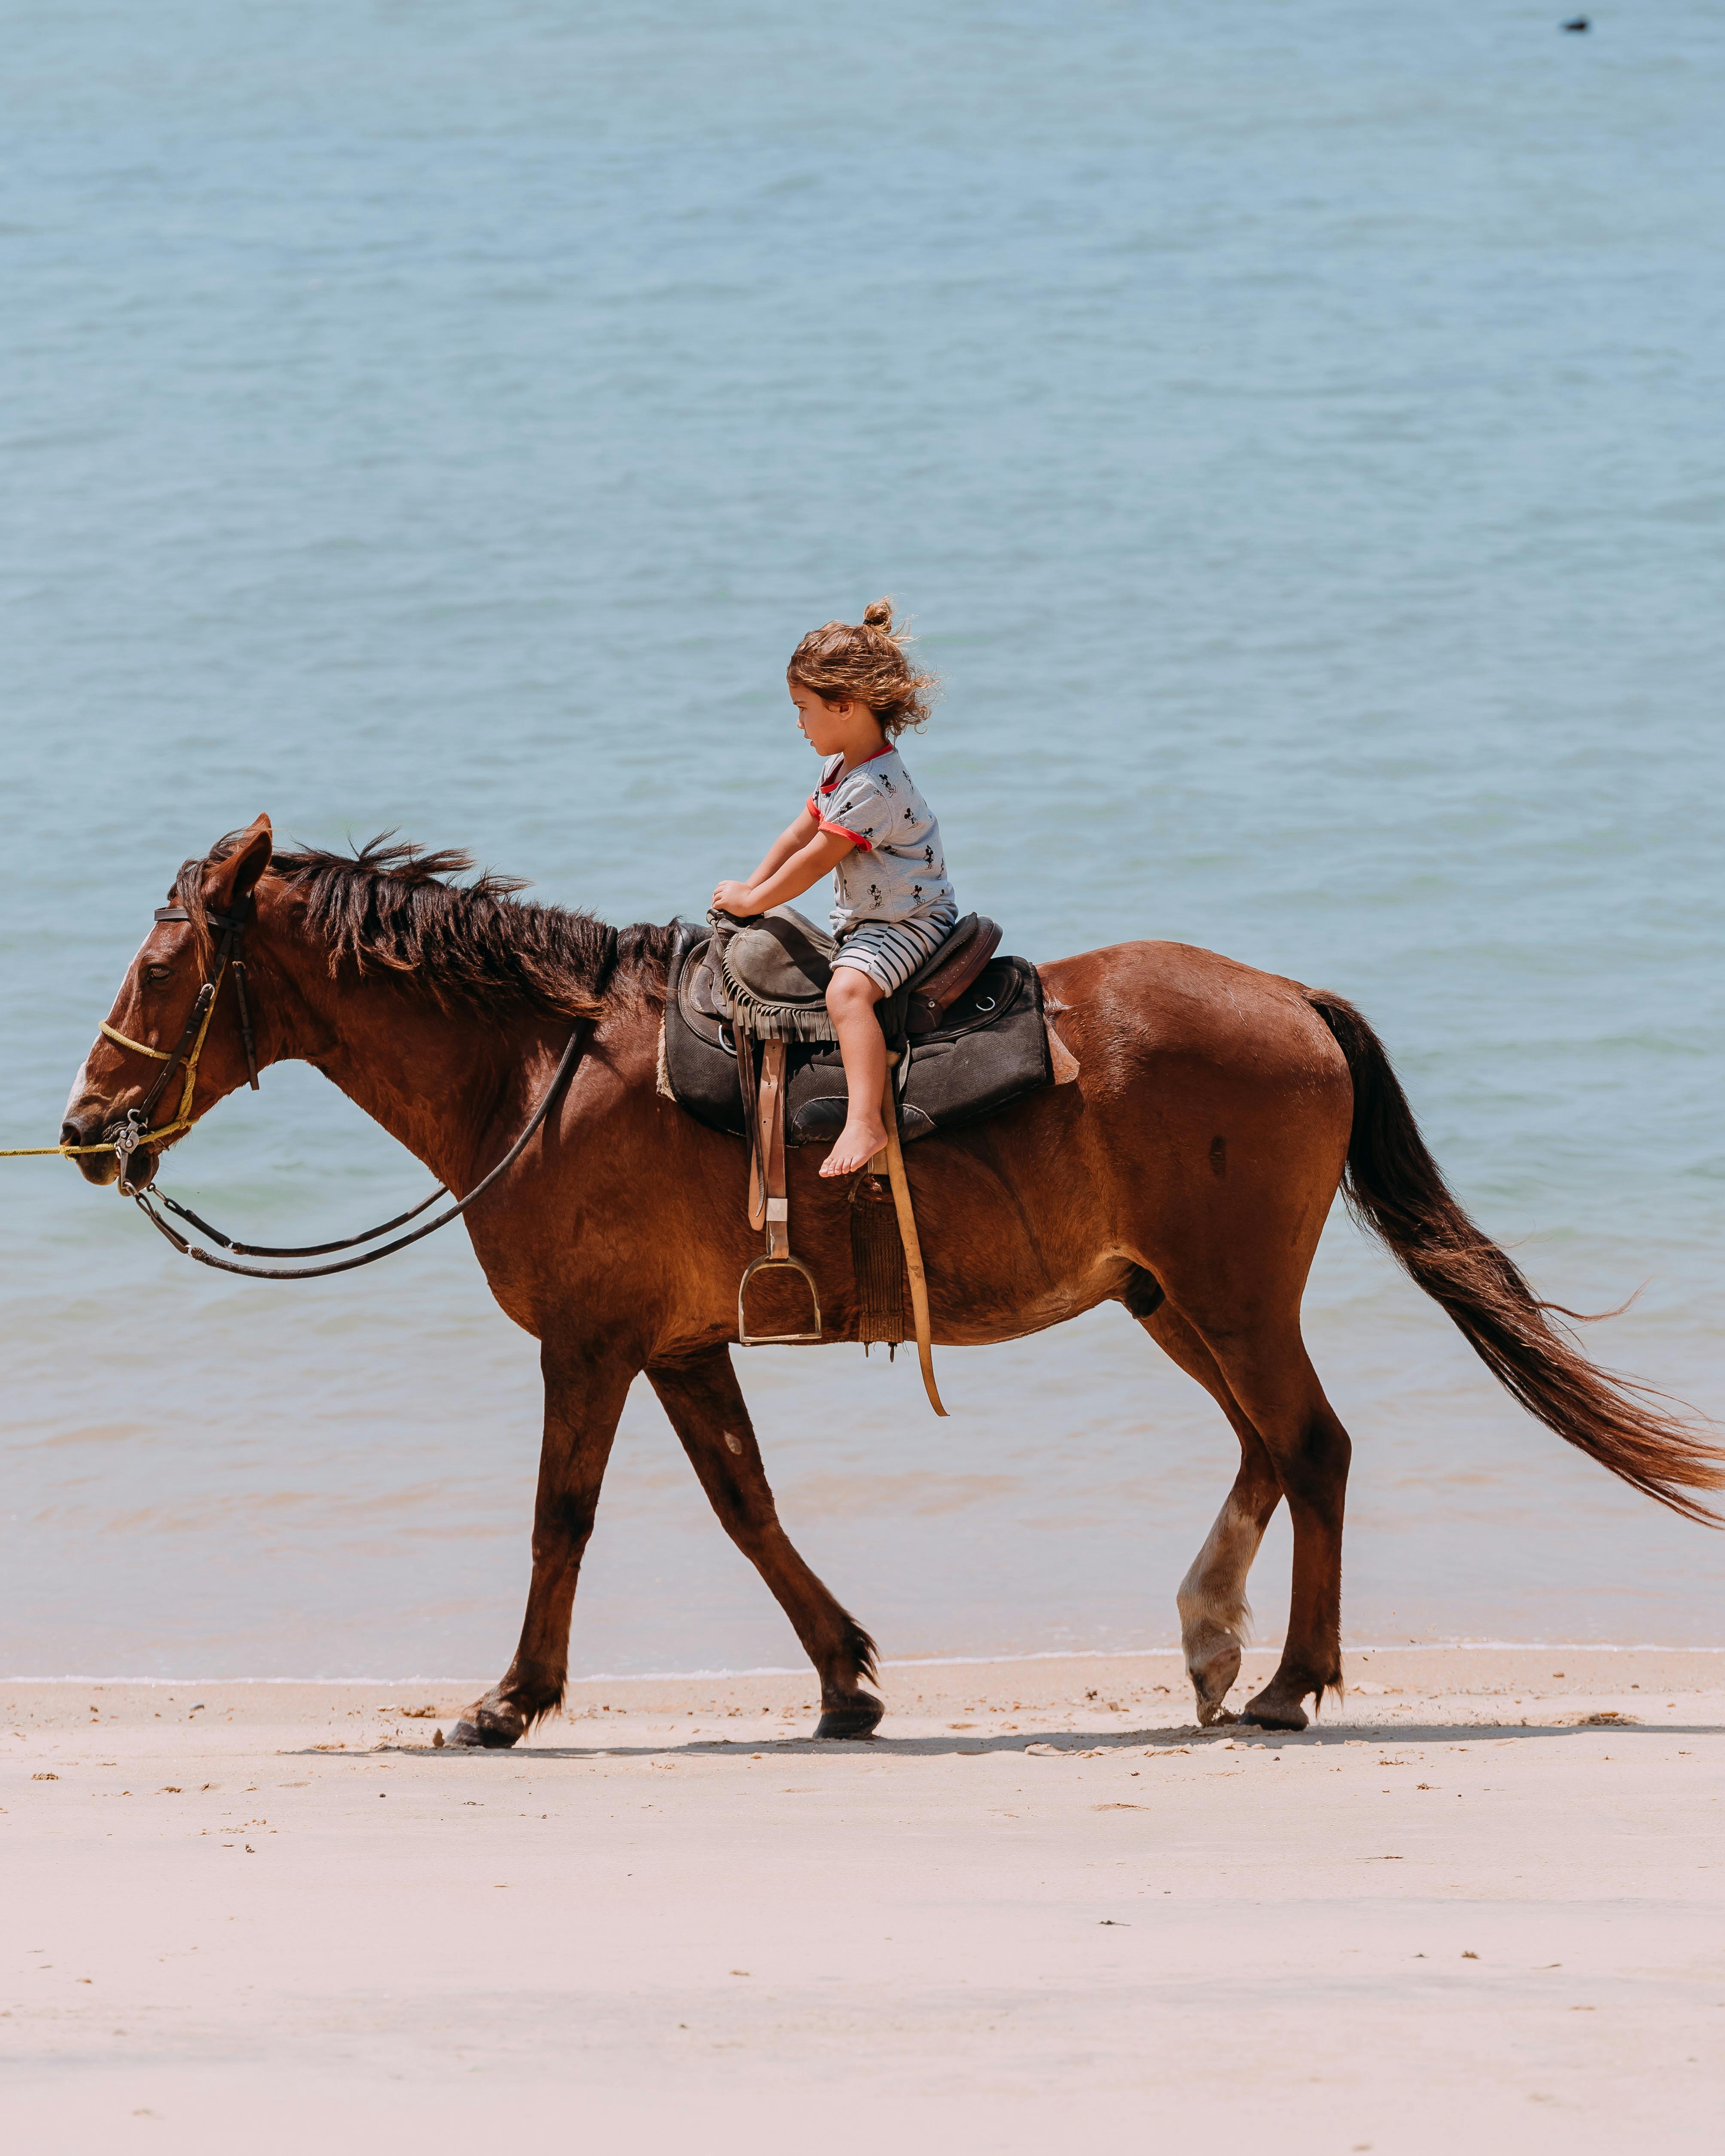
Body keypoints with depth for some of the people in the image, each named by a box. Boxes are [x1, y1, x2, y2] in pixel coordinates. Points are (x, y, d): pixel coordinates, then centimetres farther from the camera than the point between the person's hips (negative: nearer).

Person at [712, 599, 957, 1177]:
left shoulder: (871, 787, -25)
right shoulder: (842, 766, 9)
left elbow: (815, 860, -21)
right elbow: (801, 831, 17)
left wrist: (752, 901, -10)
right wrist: (751, 887, 8)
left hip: (909, 921, -11)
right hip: (864, 921, 11)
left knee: (847, 990, -33)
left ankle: (865, 1122, -46)